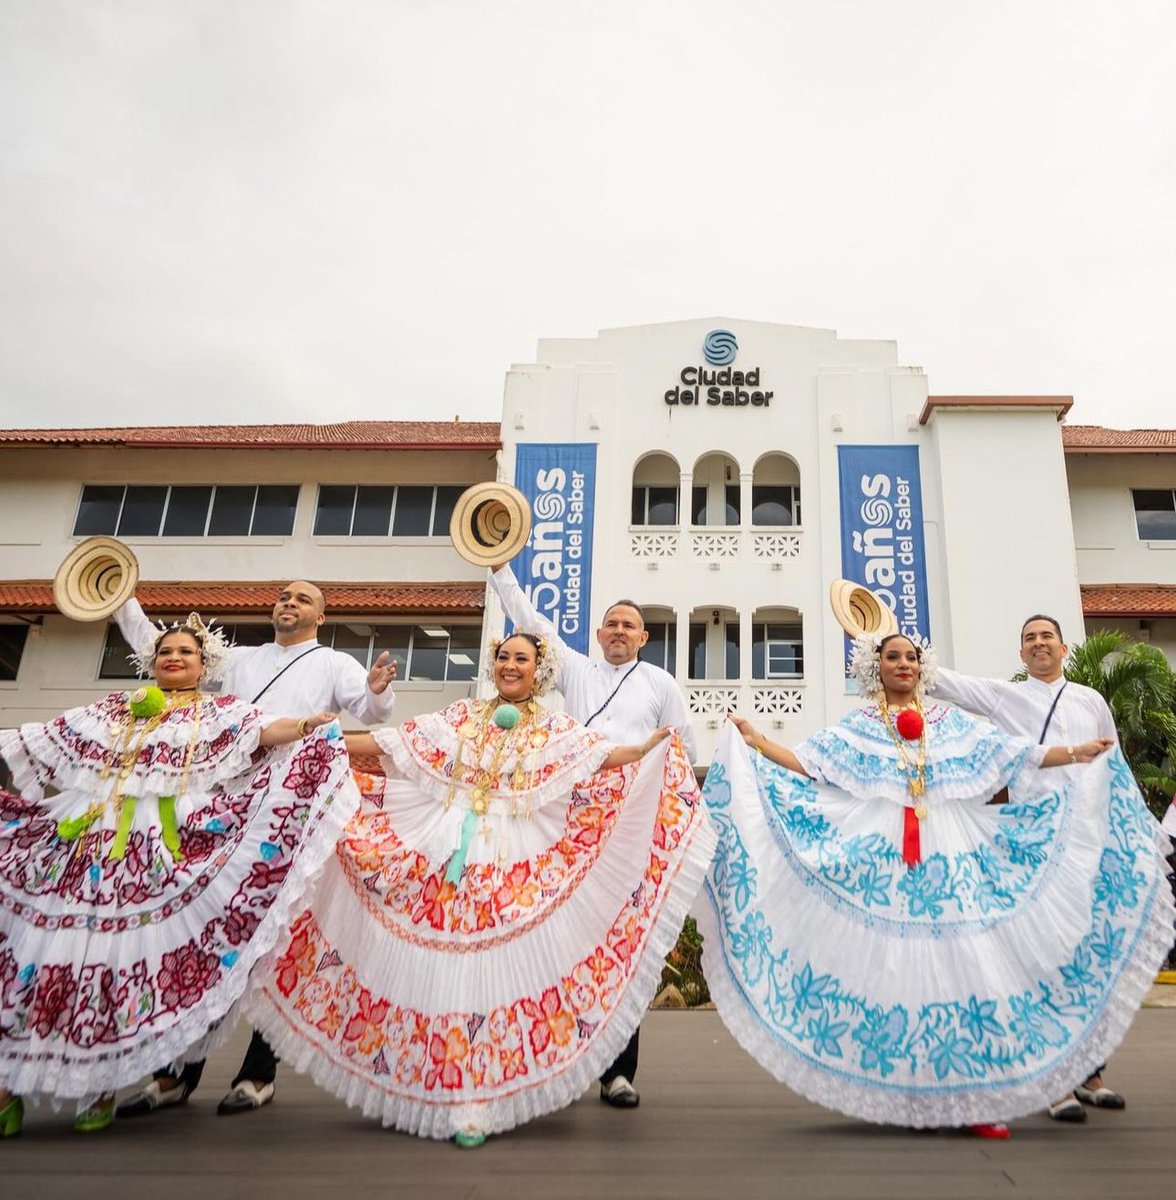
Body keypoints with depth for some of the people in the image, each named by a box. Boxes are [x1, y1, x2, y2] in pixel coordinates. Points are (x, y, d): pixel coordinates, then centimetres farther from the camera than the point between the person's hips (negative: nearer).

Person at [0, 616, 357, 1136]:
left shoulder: (222, 712, 10)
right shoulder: (113, 709, 21)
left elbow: (267, 730, -9)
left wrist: (306, 726, -28)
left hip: (167, 850, -3)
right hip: (90, 840, 3)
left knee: (133, 957, -5)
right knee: (47, 952, -1)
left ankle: (100, 1082, 10)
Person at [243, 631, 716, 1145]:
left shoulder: (557, 729, 7)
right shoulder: (460, 717, 12)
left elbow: (601, 755, -9)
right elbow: (387, 742, 8)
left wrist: (647, 750, -26)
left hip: (512, 868, -2)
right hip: (444, 855, 2)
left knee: (495, 971, -4)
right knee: (440, 970, 2)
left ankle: (476, 1099, 9)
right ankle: (447, 1094, 19)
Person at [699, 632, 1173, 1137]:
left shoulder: (954, 724, 16)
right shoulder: (857, 728, 10)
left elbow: (1019, 756, 14)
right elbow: (805, 766, 4)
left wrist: (1079, 752, 7)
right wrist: (756, 743, -7)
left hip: (951, 859, 2)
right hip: (882, 861, -2)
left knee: (963, 962, -3)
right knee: (890, 966, -3)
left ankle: (970, 1094, 4)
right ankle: (900, 1094, 6)